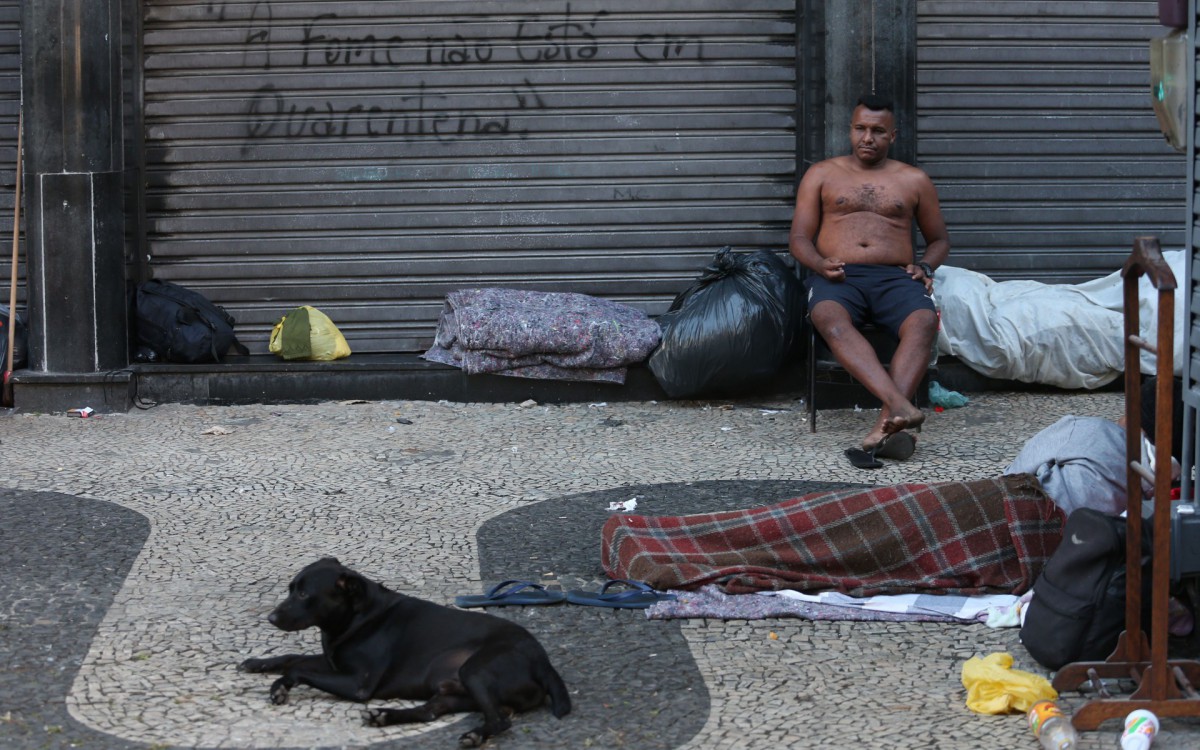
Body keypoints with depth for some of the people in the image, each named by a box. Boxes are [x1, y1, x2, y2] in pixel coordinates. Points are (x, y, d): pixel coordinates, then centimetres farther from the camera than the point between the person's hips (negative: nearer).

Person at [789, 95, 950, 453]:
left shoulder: (914, 180, 21)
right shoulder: (821, 174, 19)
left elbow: (939, 239, 28)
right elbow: (799, 238, 14)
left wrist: (925, 267, 4)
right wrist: (820, 263, -9)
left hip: (894, 277, 1)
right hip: (837, 276, -1)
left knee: (924, 321, -35)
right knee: (831, 319, -39)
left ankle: (886, 422, -50)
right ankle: (900, 405, -56)